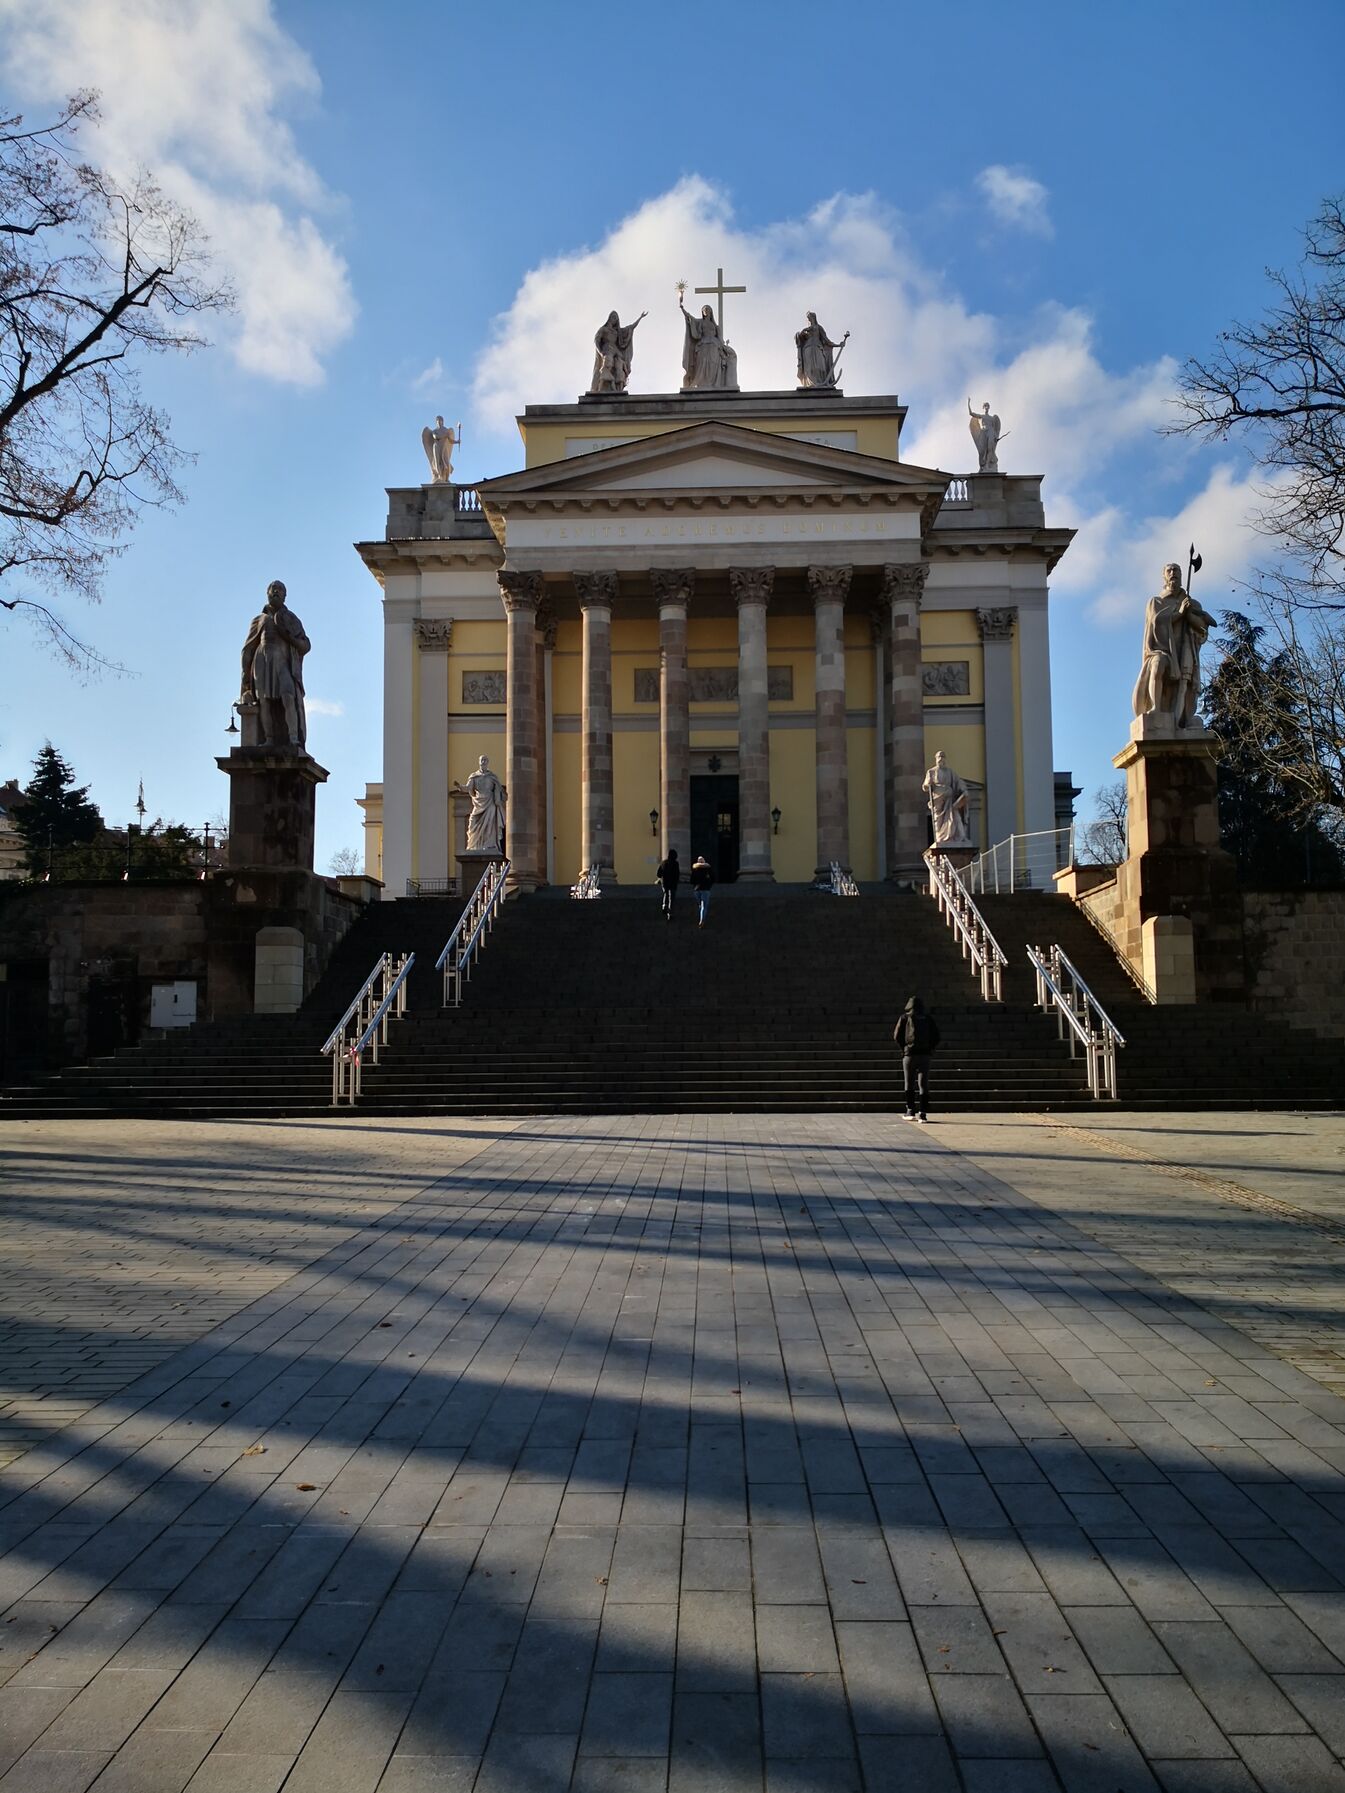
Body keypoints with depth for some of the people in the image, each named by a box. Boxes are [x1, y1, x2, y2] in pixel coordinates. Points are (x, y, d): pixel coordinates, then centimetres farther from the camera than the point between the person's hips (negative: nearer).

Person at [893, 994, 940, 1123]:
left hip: (910, 1053, -1)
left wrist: (903, 1049, 5)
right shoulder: (928, 1018, 8)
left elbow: (897, 1035, -5)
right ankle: (923, 1114, -6)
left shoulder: (905, 1017, 2)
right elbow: (936, 1036, 4)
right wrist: (931, 1050, 10)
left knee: (910, 1084, 11)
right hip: (925, 1054, 1)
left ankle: (910, 1111, 10)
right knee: (923, 1084, 2)